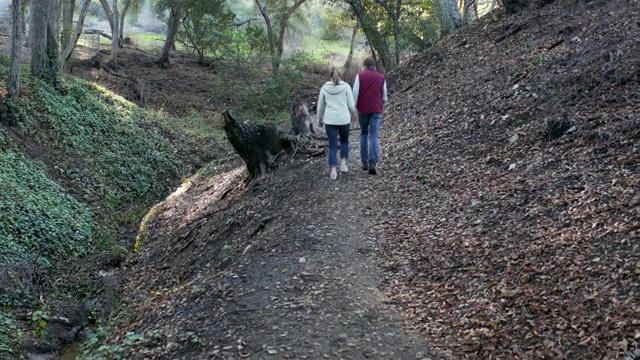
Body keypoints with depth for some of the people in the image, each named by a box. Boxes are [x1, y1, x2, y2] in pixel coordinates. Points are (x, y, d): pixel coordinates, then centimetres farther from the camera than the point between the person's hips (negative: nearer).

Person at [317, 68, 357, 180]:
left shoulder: (324, 88, 1)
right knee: (344, 141, 23)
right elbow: (351, 105, -3)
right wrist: (353, 112, 20)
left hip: (330, 120, 0)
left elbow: (320, 106, 7)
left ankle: (333, 171, -3)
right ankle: (343, 164, 10)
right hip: (344, 119, 0)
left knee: (332, 146, 6)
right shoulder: (346, 86, -3)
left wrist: (319, 120, 22)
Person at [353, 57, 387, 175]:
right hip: (376, 110, 0)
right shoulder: (381, 78, 5)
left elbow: (355, 94, -7)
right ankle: (372, 164, -17)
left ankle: (364, 162, 16)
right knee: (374, 137, -2)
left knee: (364, 133, 18)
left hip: (363, 109, 0)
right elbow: (384, 97, 8)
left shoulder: (360, 76, 0)